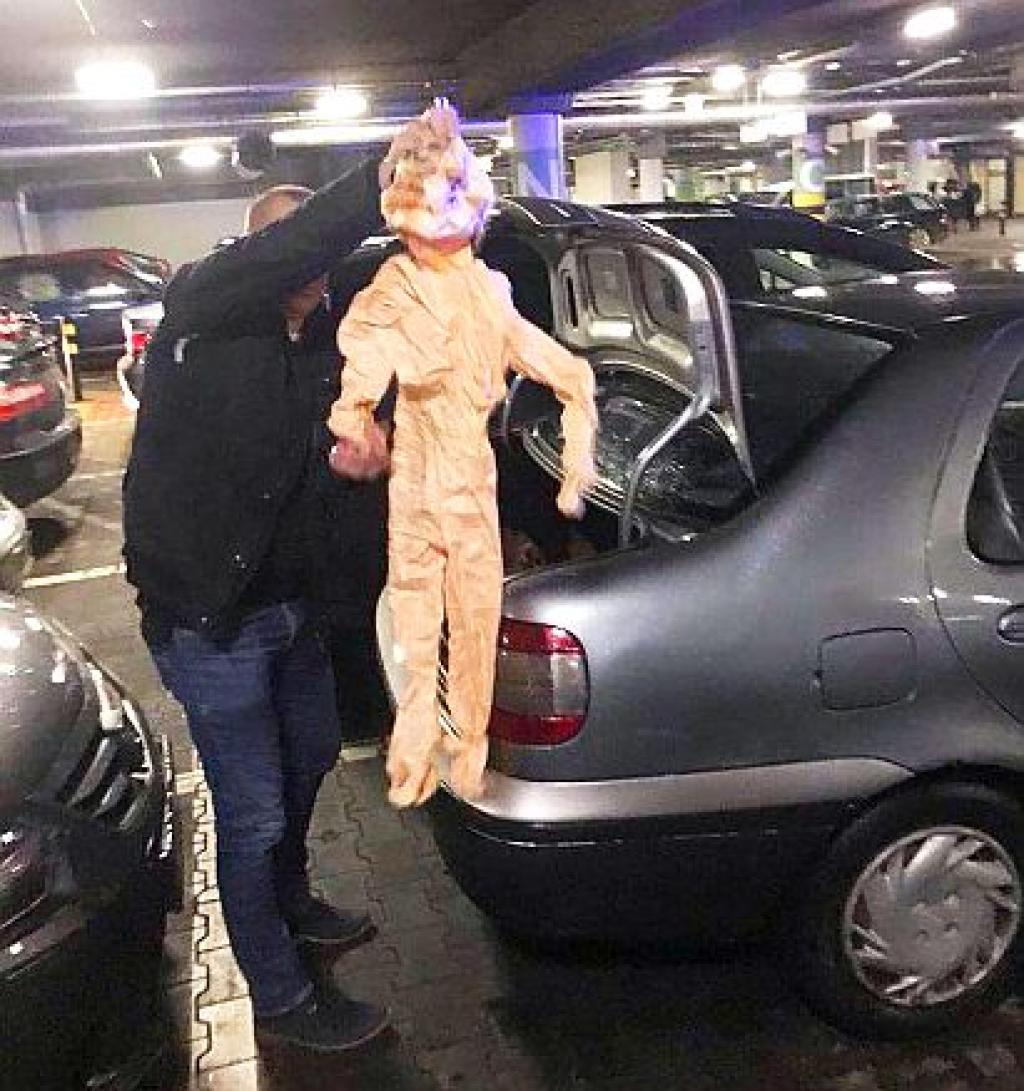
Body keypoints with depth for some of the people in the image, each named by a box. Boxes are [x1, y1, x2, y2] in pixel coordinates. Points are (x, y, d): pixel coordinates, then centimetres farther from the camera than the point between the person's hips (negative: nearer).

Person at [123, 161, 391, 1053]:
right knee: (253, 811, 3)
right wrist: (384, 179, -43)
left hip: (291, 605, 8)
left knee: (310, 760, 25)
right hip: (209, 619, -7)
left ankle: (288, 902, 52)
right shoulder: (200, 310, -16)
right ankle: (280, 999, 23)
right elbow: (280, 257, -35)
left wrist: (375, 445, -20)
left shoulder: (330, 342, 3)